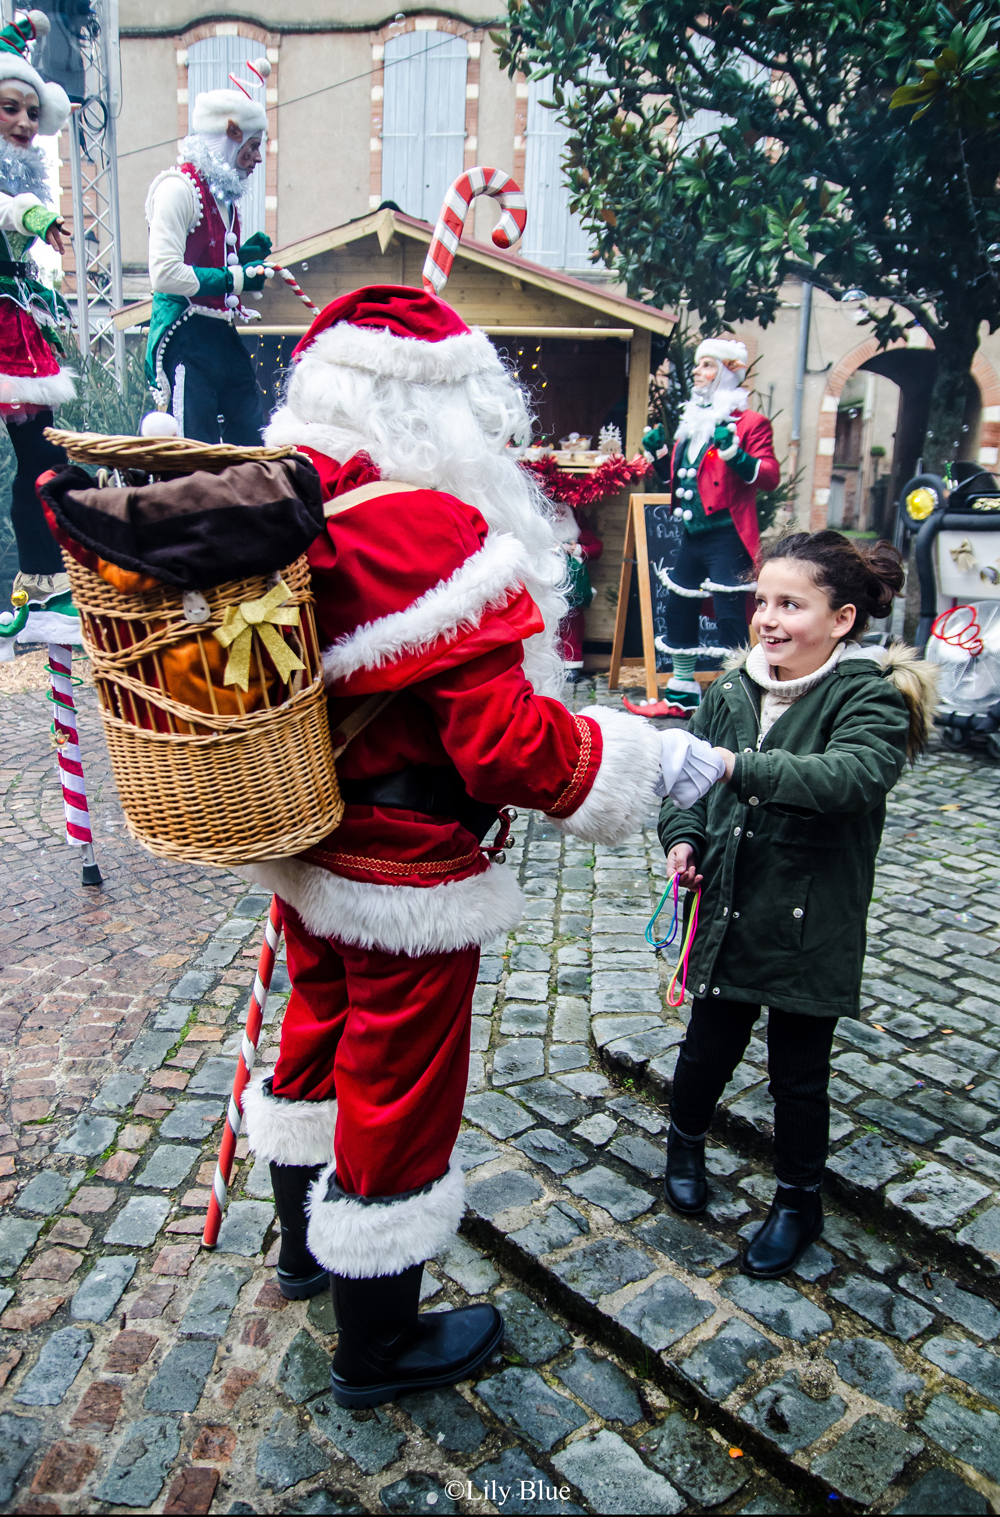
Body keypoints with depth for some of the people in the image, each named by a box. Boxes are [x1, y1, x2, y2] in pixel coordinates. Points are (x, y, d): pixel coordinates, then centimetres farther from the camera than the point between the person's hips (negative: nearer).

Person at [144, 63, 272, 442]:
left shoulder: (224, 193, 18)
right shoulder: (178, 187, -9)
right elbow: (165, 274, -19)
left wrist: (244, 257, 9)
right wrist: (235, 278, -14)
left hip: (224, 338, 9)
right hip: (187, 341, -9)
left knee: (253, 447, 5)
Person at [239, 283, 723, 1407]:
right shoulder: (432, 533, -25)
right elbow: (506, 738, -27)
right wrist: (652, 762, -16)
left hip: (308, 851, 9)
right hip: (407, 880, -8)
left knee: (321, 1037, 27)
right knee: (398, 1091, 10)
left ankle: (306, 1246, 53)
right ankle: (377, 1348, 35)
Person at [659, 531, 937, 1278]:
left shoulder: (871, 696, -14)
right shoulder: (735, 687, 1)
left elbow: (855, 773, -34)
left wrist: (741, 767, -44)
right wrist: (683, 835, -9)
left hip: (810, 926, -4)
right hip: (728, 911, 4)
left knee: (799, 1072, 12)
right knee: (710, 1044, 19)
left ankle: (799, 1201, 36)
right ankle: (686, 1142, 48)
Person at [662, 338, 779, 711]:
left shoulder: (750, 422, -4)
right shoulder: (692, 420, 19)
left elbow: (770, 476, -16)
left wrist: (735, 455, -29)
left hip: (726, 536, -8)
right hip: (693, 534, 8)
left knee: (730, 616, -10)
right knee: (678, 607, 13)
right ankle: (684, 686, 27)